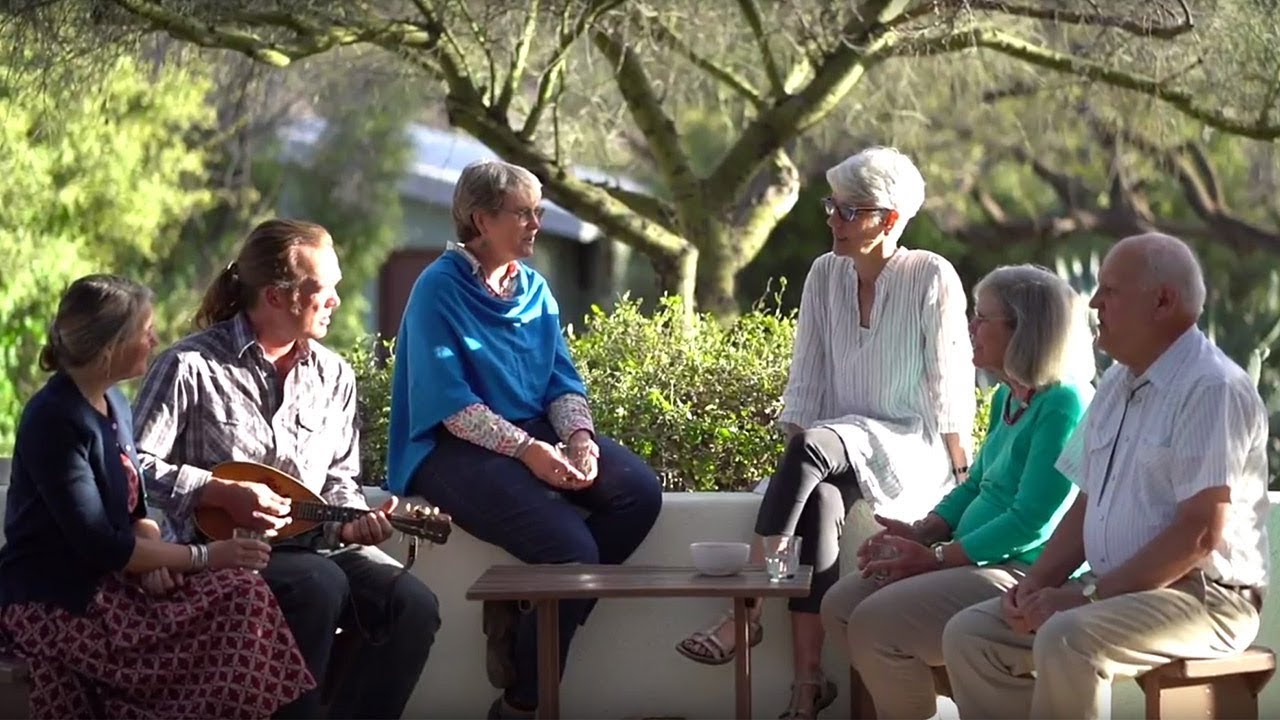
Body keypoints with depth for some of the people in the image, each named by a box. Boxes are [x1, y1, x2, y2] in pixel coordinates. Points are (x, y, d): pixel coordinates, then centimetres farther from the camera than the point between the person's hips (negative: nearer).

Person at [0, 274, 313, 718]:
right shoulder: (55, 421, -17)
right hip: (54, 606, -8)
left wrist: (154, 559, -7)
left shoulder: (113, 405, 11)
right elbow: (98, 544, -20)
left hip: (106, 582, 8)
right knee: (240, 600, -22)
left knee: (243, 590, -15)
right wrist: (203, 556, -16)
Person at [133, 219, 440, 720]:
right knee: (320, 585, -35)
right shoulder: (191, 365, -7)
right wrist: (219, 493, -17)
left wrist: (351, 522, -5)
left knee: (413, 606, -20)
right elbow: (133, 464, -9)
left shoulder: (335, 376, 10)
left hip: (311, 542, 6)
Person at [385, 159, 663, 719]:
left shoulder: (534, 289, 13)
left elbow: (563, 380, 9)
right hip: (453, 449, -7)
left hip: (535, 434, 7)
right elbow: (449, 402, -16)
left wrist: (579, 435, -12)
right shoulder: (439, 290, -9)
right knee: (570, 544, -26)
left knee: (640, 490, -17)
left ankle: (528, 614, -6)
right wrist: (525, 449, -25)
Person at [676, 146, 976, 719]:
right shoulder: (825, 275, 7)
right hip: (842, 445, 4)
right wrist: (790, 467, -1)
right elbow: (807, 379, 8)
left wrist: (960, 477, -6)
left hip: (913, 449, -4)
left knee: (813, 448, -33)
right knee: (818, 499, -31)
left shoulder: (931, 278, -7)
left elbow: (949, 384, -6)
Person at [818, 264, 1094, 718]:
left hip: (1025, 575, -10)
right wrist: (921, 532, 4)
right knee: (840, 606, 3)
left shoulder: (1064, 405, -19)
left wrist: (936, 557, -18)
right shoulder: (1007, 399, 12)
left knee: (875, 624, -21)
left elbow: (1032, 520, -22)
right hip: (971, 560, 10)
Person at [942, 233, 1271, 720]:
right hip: (1114, 589, 9)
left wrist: (1088, 596, -19)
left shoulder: (1212, 389, -14)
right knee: (969, 634, -2)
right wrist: (1037, 582, 3)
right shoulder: (1118, 383, 16)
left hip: (1201, 595, -9)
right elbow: (1087, 503, 20)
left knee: (1066, 642, -33)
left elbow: (1200, 533, -21)